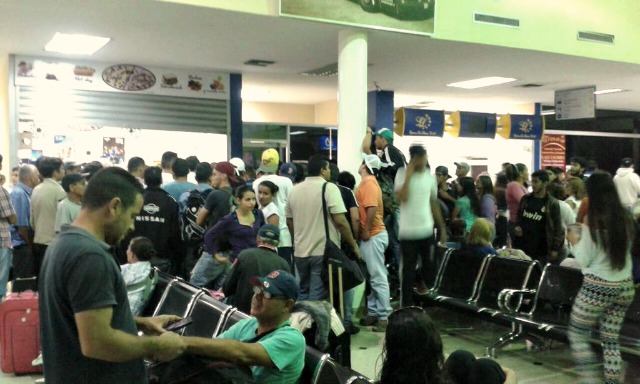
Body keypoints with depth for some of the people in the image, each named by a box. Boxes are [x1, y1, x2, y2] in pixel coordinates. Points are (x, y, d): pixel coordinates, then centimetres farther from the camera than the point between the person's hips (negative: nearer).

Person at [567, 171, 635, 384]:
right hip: (624, 286, 6)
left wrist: (575, 241, 8)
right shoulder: (625, 219, 3)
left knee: (577, 336, 10)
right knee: (611, 340, 13)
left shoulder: (593, 222, -15)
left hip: (598, 287, -6)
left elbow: (583, 260, -9)